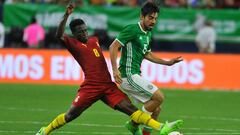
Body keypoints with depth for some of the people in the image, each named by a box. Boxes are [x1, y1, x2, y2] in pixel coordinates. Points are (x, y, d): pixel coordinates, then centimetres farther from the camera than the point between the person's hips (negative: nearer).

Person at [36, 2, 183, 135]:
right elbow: (60, 35, -23)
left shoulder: (94, 40, 19)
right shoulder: (73, 44, -2)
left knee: (130, 108, -7)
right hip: (90, 87, -5)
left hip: (108, 86, 5)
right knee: (71, 115, -7)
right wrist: (66, 15, -30)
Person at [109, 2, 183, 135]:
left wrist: (168, 62, 21)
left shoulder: (148, 33, 16)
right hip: (128, 75, -9)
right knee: (159, 97, -15)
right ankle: (134, 124, -4)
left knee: (156, 109, 7)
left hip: (136, 76, 9)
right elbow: (113, 47, -17)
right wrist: (115, 69, -27)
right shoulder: (132, 29, -13)